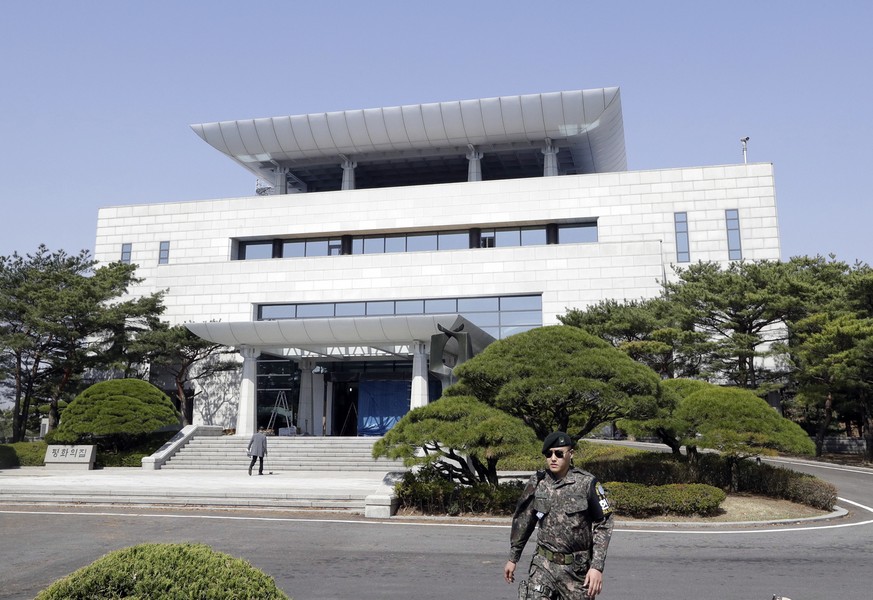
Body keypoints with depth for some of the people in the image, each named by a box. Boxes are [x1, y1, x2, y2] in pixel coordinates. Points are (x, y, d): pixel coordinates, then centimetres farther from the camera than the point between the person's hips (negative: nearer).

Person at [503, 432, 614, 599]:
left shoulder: (587, 483, -9)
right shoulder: (536, 483, -1)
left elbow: (603, 524, -5)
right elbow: (522, 522, 10)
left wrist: (597, 566, -12)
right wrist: (513, 558, 15)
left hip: (577, 568, -1)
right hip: (544, 564, 1)